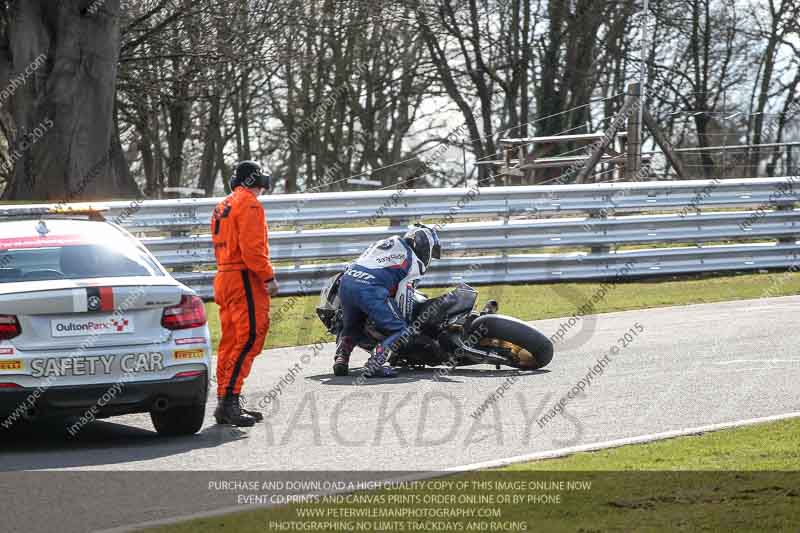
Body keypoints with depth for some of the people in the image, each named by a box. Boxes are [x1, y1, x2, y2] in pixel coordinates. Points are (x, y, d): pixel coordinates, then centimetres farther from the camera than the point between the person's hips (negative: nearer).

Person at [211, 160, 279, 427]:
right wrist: (269, 277, -16)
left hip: (224, 278, 10)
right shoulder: (249, 204, -8)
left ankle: (226, 404, 14)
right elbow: (251, 247, -18)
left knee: (231, 342, 12)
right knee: (249, 338, -14)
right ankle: (229, 400, -22)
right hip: (244, 278, -10)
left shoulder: (223, 207, 21)